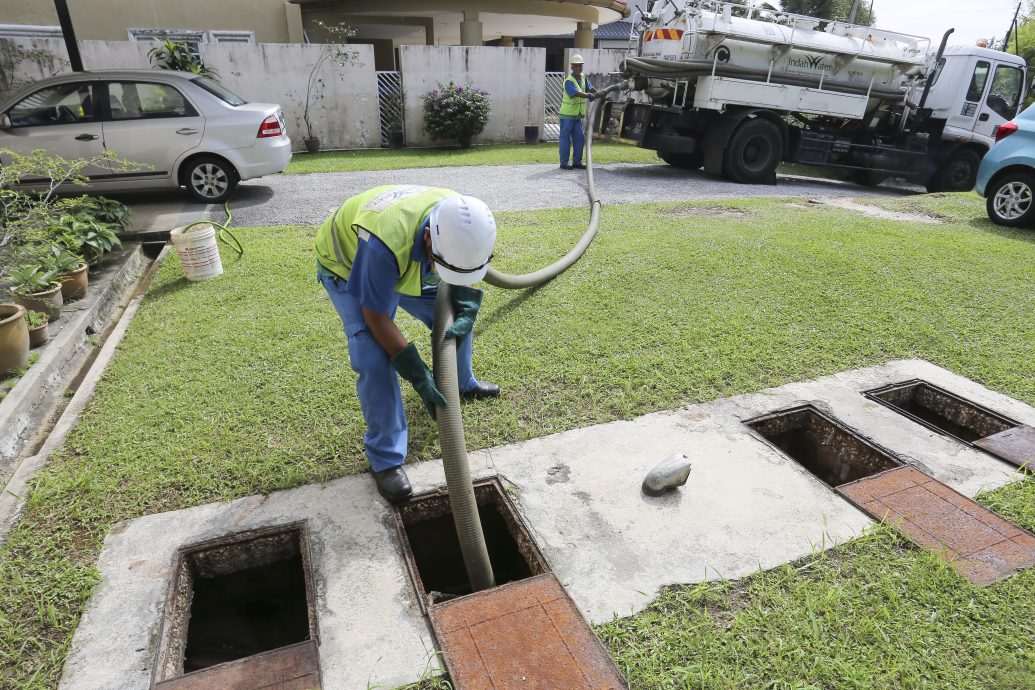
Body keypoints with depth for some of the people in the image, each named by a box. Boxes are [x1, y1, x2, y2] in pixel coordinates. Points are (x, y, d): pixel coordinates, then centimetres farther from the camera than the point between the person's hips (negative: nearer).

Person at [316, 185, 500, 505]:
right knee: (375, 361, -20)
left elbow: (465, 274, -7)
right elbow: (376, 317, -33)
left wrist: (466, 313, -26)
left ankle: (461, 382, 37)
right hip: (347, 267, -5)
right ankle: (385, 458, -4)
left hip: (409, 262, 6)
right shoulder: (386, 240, -46)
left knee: (454, 318, 6)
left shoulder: (463, 223, -28)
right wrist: (418, 375, -32)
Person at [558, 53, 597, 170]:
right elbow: (578, 93, -31)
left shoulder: (583, 77, 7)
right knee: (565, 138, -3)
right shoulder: (569, 81, -16)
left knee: (579, 138, 6)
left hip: (578, 114, 7)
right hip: (567, 114, -7)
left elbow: (590, 88, 21)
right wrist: (589, 95, -41)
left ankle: (577, 162, 13)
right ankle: (564, 163, 1)